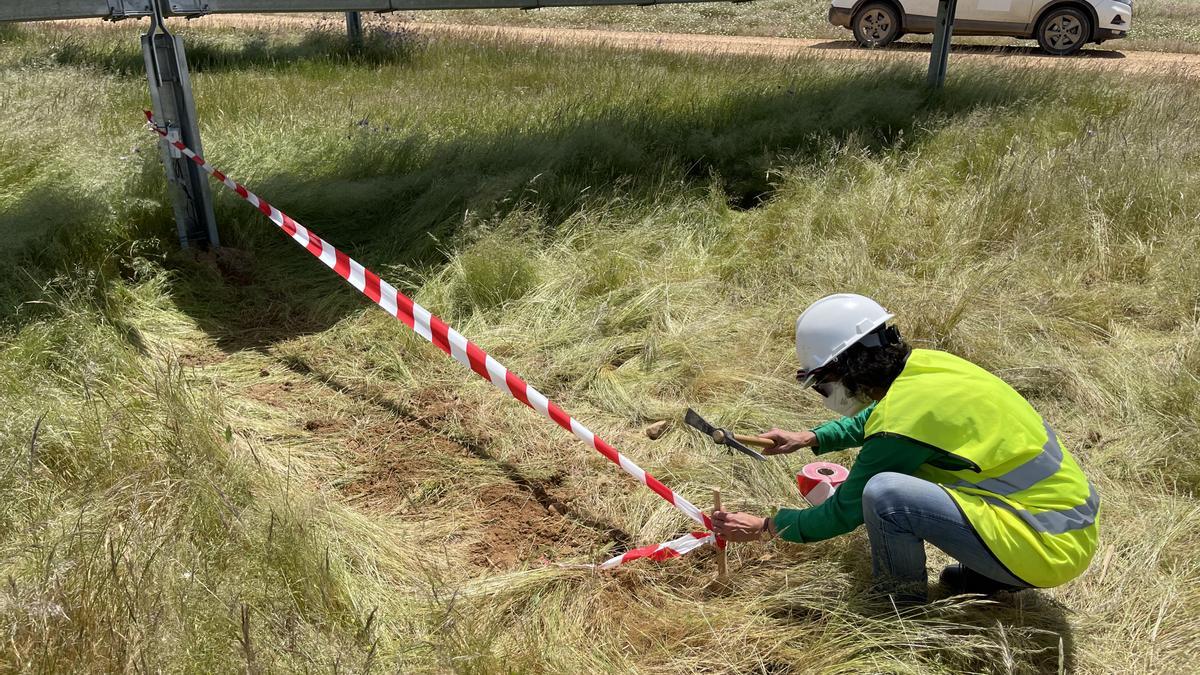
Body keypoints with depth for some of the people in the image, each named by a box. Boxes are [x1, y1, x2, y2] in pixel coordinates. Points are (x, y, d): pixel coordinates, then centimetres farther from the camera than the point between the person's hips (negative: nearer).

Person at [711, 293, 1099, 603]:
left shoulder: (902, 422, -22)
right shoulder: (924, 363, 1)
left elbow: (845, 513, -10)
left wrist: (765, 528, 2)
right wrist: (810, 439, 19)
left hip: (1052, 548, -9)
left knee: (882, 491, -23)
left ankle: (903, 608, 2)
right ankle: (994, 575, 19)